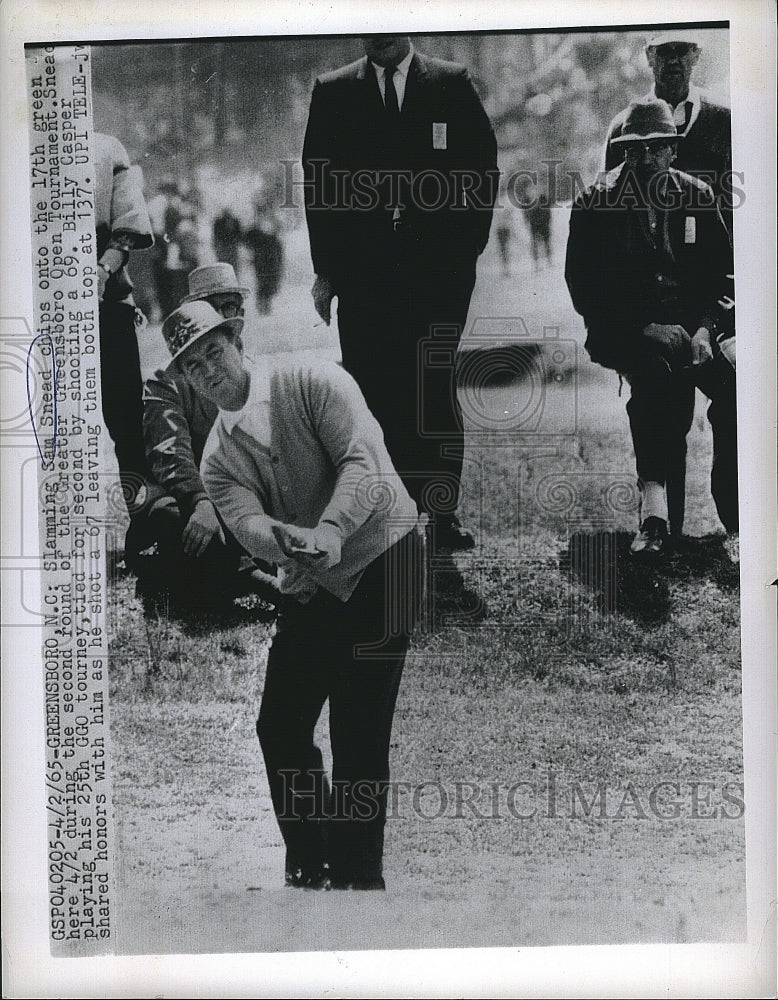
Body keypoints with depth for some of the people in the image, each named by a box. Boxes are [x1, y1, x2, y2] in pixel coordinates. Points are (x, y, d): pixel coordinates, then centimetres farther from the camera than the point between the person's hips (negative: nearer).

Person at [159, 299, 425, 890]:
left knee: (358, 731, -8)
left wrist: (331, 530, -35)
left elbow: (365, 462, -18)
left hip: (382, 558, -6)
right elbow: (247, 523, -11)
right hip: (311, 587, 6)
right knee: (281, 727, 5)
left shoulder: (313, 383, -5)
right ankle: (311, 868, 24)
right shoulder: (217, 460, 7)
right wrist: (287, 539, -35)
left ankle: (359, 874, 7)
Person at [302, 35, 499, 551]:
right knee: (370, 391, -2)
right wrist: (326, 269, 2)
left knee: (436, 390, -2)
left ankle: (442, 510, 6)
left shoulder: (453, 84, 9)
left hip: (439, 266, -1)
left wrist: (466, 248, 0)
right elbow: (317, 182, 9)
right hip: (362, 269, 1)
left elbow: (484, 168, 8)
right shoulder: (333, 92, 11)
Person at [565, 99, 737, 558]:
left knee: (736, 373, -27)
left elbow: (722, 273, 12)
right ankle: (655, 498, -38)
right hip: (627, 331, -3)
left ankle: (733, 503, -17)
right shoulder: (595, 204, 3)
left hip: (695, 325, 3)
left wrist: (704, 327, -8)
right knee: (659, 364, -36)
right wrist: (645, 328, -14)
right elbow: (584, 287, -2)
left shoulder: (699, 197, 12)